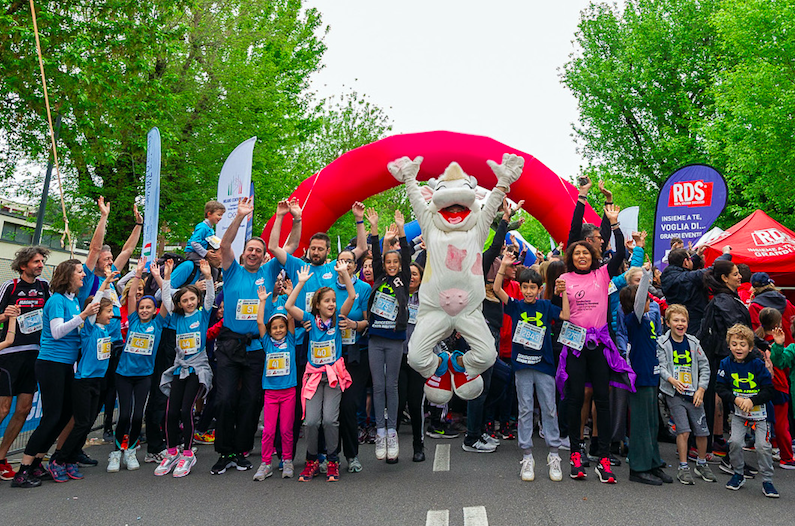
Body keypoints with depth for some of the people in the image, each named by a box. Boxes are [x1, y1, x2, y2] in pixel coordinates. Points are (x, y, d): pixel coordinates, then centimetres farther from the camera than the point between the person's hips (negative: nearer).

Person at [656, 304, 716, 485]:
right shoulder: (662, 343, -3)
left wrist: (701, 390, -1)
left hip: (694, 393, 3)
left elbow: (704, 366, 8)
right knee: (683, 430, -10)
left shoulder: (693, 343, 6)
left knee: (702, 431, 5)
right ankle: (683, 467, 5)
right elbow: (661, 367, -9)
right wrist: (672, 380, -27)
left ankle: (702, 464, 28)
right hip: (674, 394, -3)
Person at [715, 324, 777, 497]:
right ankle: (738, 474, 12)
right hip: (738, 412, 2)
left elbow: (769, 389, -8)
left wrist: (752, 401, -19)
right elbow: (720, 387, 1)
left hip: (759, 411, -1)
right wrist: (735, 399, -15)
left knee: (763, 445, -7)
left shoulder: (757, 364, -11)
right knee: (735, 441, -11)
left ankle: (767, 481, 13)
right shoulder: (726, 363, -4)